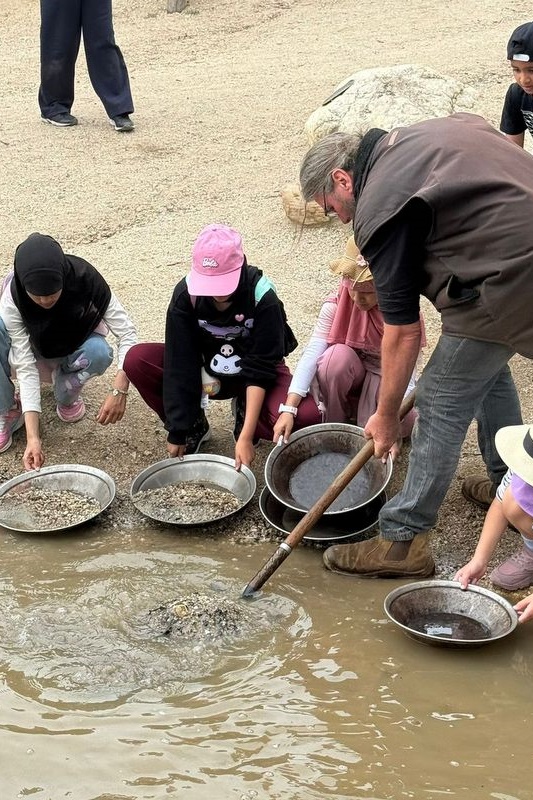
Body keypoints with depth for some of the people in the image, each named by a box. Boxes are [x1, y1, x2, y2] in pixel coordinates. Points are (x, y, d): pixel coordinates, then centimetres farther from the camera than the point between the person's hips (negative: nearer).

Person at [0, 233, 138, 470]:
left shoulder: (85, 280, -32)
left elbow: (127, 334, -30)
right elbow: (26, 367, -33)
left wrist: (119, 391, -43)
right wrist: (33, 438, -40)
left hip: (74, 352, 0)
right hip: (36, 355, 0)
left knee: (99, 353, -36)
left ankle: (68, 396, -3)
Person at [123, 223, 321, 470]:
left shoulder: (263, 297, -28)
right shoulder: (186, 293, -22)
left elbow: (260, 371, -26)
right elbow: (179, 364, -20)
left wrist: (246, 437, -32)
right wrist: (177, 432, -22)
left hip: (255, 370, -2)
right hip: (207, 370, 2)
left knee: (307, 416, -33)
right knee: (136, 361, -23)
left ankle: (245, 413, 1)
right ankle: (194, 425, -1)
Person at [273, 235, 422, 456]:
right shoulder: (336, 305, -20)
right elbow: (311, 354, -28)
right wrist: (288, 409, -41)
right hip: (348, 378, 1)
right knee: (337, 355, -33)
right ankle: (333, 426, -10)